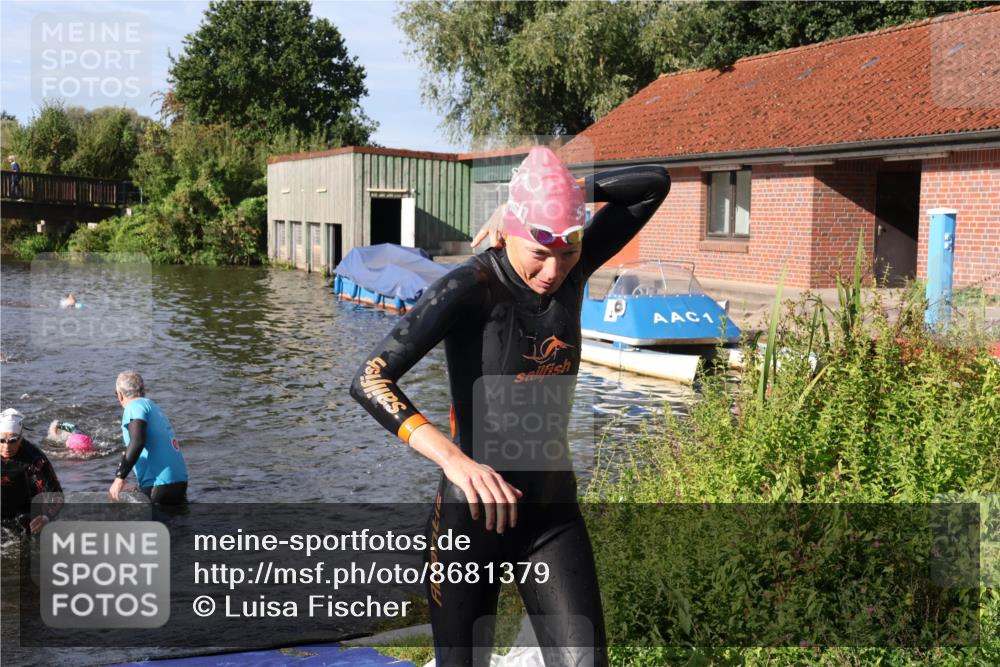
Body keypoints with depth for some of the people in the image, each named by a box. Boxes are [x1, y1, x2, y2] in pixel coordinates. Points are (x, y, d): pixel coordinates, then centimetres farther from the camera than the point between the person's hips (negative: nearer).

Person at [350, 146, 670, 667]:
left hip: (555, 514, 4)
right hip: (471, 516, -4)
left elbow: (654, 183, 3)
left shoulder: (574, 270, -3)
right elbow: (369, 381, -29)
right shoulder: (469, 289, -19)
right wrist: (455, 459, -41)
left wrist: (564, 191, -9)